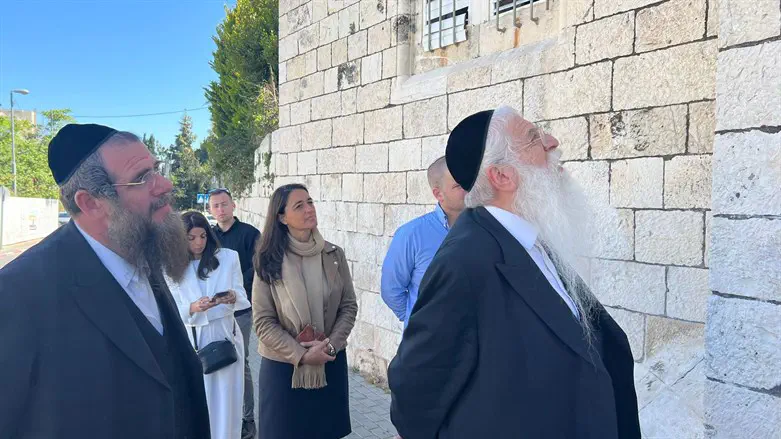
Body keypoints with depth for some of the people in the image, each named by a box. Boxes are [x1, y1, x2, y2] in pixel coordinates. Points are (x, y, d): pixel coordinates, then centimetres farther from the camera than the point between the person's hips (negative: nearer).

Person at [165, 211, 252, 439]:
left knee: (226, 398, 6)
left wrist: (233, 297, -23)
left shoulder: (228, 257, 0)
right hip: (191, 339, 0)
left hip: (224, 334, 0)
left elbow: (242, 297, 1)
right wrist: (193, 308, -24)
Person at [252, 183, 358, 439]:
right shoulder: (269, 262, -8)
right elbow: (263, 321, -10)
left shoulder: (334, 255, -1)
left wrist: (331, 344, -13)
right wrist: (301, 355, -17)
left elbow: (349, 306, 1)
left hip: (330, 365, 2)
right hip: (283, 366, -2)